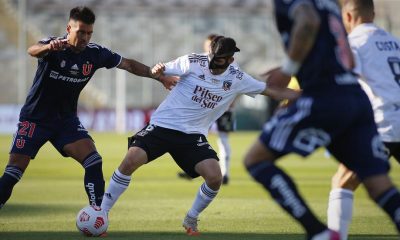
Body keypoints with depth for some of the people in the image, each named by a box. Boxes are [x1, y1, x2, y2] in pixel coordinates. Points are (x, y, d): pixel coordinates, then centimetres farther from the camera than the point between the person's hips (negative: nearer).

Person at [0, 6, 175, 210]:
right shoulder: (53, 47, -18)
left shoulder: (95, 53, -5)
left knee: (93, 162, -15)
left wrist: (158, 76, 1)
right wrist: (48, 47, -65)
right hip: (35, 118, -4)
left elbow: (129, 64, 6)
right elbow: (33, 50, -42)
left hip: (66, 119, 4)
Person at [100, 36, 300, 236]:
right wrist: (156, 70, -35)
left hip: (193, 135, 2)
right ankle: (101, 214, -7)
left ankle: (191, 220, 11)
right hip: (162, 124, -2)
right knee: (131, 161, -22)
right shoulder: (193, 62, -8)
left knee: (215, 177, -17)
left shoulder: (237, 79, 1)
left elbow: (272, 91, 8)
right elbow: (162, 71, -11)